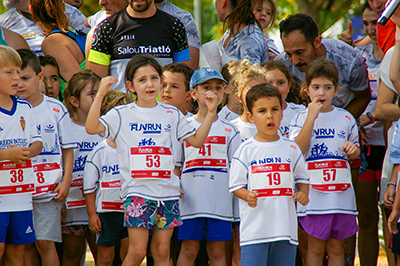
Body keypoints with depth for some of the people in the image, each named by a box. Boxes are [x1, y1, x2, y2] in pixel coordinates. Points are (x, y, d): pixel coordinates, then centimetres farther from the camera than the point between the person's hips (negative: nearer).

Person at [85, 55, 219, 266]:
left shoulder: (171, 114, 11)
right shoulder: (121, 115, 1)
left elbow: (196, 140, 16)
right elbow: (92, 128, -12)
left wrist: (211, 113, 6)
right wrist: (100, 95, -20)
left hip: (167, 191, 3)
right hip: (137, 191, -3)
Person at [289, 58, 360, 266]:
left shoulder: (346, 118, 9)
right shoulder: (300, 118, 1)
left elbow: (356, 151, 19)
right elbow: (296, 152, -13)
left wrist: (353, 150, -6)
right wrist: (311, 117, -16)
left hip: (341, 192, 3)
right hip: (313, 193, -2)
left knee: (336, 247, 7)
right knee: (315, 247, 1)